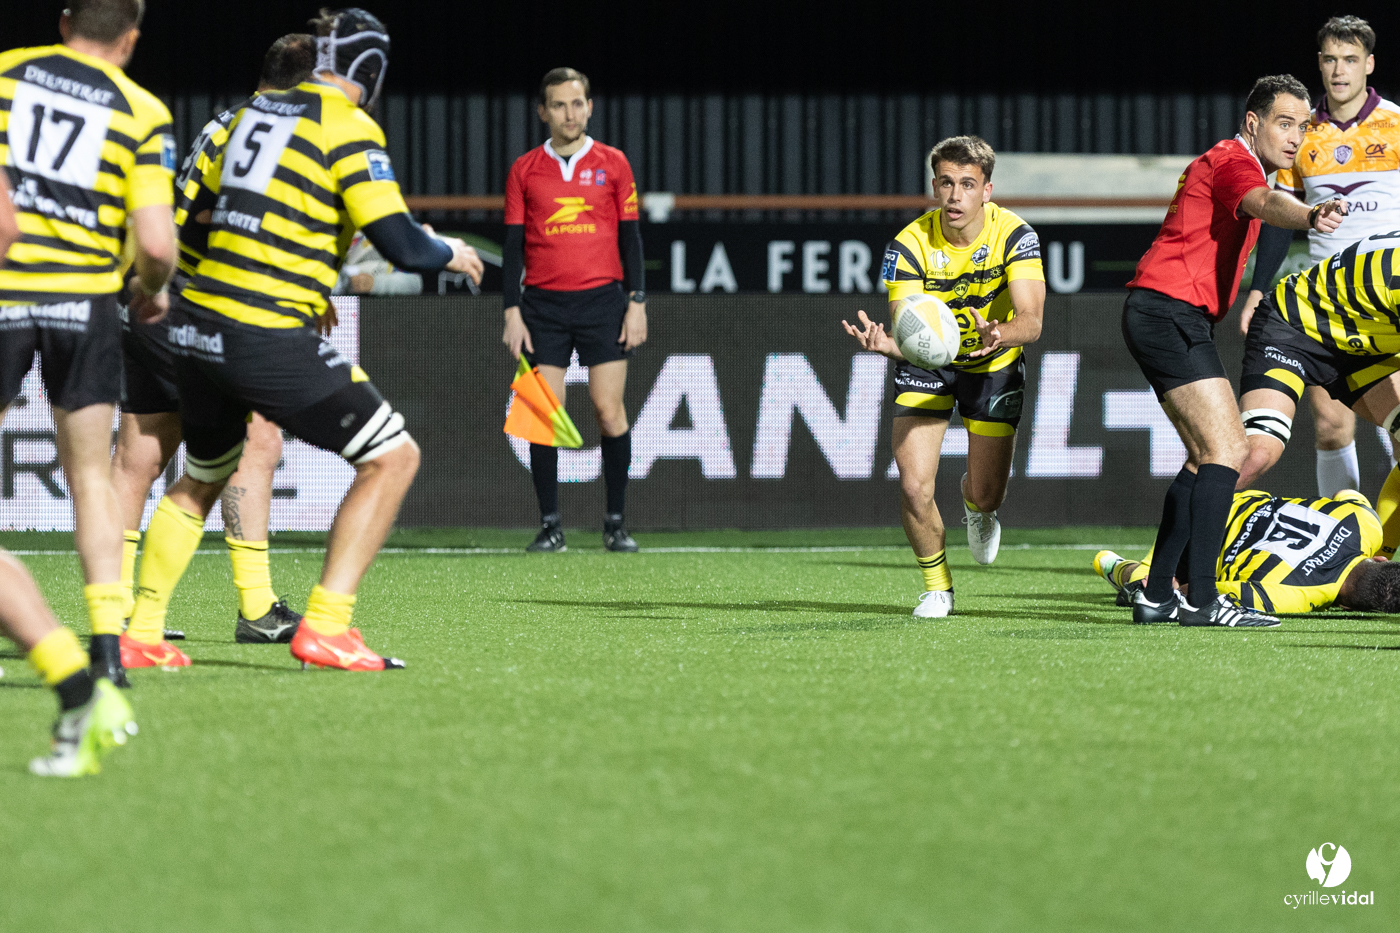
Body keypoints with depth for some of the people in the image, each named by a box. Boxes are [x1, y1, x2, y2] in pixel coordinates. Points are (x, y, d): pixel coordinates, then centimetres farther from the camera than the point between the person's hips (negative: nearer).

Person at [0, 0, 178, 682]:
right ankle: (107, 639, 2)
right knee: (91, 476, 12)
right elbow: (155, 242, -7)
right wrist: (151, 290, 13)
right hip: (83, 299, 1)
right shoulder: (143, 114, 1)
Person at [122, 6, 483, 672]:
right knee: (392, 456, 2)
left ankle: (140, 631, 28)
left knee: (200, 480, 27)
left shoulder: (256, 110, 13)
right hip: (270, 342, -7)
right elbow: (400, 244, -13)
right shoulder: (349, 128, -7)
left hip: (199, 323, 7)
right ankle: (323, 627, -5)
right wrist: (452, 255, 9)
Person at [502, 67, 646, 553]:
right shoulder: (524, 170, 7)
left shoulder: (612, 163, 6)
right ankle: (550, 524, 1)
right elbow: (514, 244, 8)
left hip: (603, 300, -1)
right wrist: (512, 311, 1)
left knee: (609, 409, -6)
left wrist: (637, 303, -1)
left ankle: (616, 522, 2)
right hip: (544, 306, 1)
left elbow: (630, 237, 7)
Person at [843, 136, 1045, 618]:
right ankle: (937, 586, 13)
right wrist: (887, 343, -53)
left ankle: (976, 504, 42)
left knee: (985, 496, -1)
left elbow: (1031, 321, -32)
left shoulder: (1014, 235, -23)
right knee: (914, 487, -15)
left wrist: (999, 335, -55)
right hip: (927, 362, 0)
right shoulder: (910, 245, -23)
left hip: (994, 363, 0)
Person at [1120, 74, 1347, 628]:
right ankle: (1202, 599, -21)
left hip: (1166, 320, 11)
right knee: (1226, 449, -16)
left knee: (1208, 456, 14)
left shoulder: (1227, 163, 23)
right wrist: (1310, 216, -54)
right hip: (1172, 313, -11)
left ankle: (1156, 595, 14)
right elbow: (1265, 204, -34)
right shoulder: (1232, 162, -11)